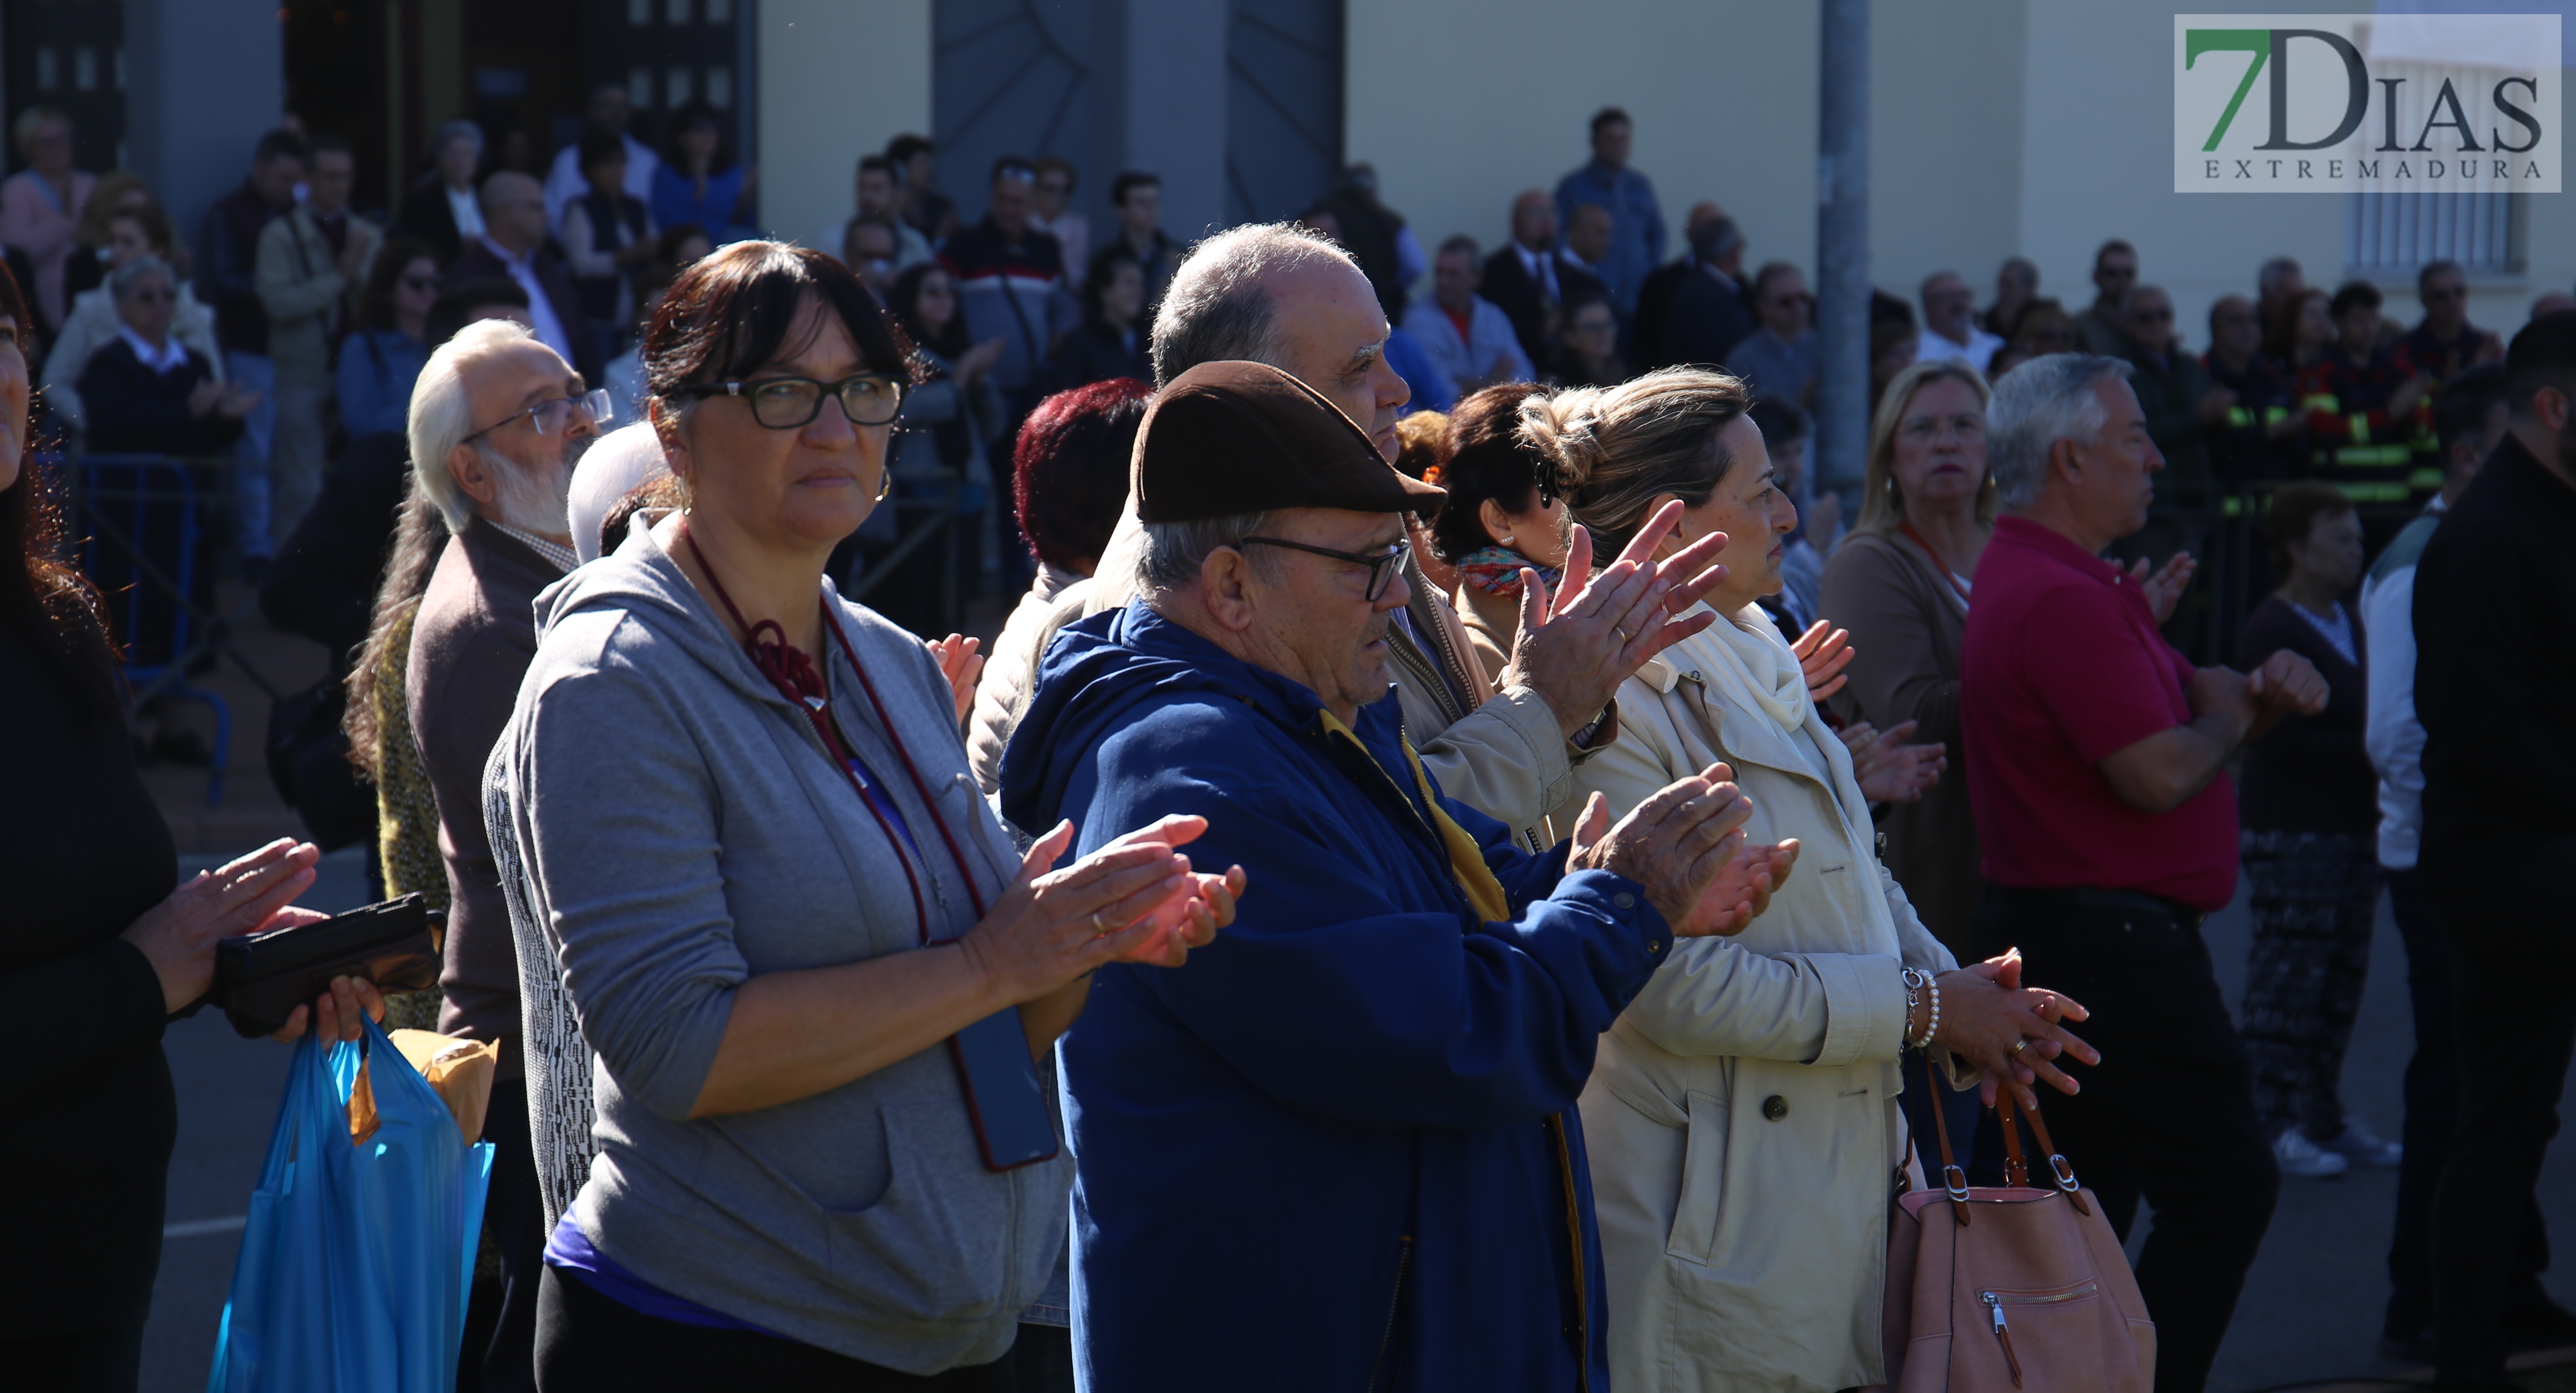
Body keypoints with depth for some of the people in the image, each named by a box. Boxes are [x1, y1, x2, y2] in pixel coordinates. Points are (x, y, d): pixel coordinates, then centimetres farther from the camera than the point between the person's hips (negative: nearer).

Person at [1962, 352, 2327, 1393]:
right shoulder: (2063, 600, -19)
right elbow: (2159, 776, -24)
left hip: (2058, 941, 11)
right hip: (2111, 944, -11)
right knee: (2225, 1188, -7)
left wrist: (2263, 698, 3)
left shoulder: (2053, 581, 16)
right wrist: (2227, 715, -4)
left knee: (2089, 1201, 13)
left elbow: (2178, 719, 22)